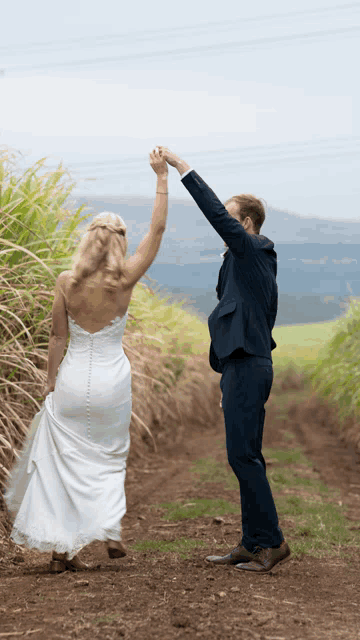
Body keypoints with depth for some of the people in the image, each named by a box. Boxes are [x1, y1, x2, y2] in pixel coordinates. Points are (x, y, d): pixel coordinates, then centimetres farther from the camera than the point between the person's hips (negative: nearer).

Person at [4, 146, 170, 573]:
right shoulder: (124, 280, -10)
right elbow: (157, 230, -5)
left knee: (63, 461, 8)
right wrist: (162, 177, -1)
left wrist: (50, 381, 10)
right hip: (112, 381, 0)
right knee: (109, 458, 20)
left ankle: (61, 548, 8)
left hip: (72, 381, 0)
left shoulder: (66, 282, -8)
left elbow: (58, 338, -2)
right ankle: (109, 529, 8)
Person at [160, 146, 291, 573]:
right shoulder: (258, 262, 21)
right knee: (246, 457, 10)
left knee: (243, 455, -9)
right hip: (246, 365, 10)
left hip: (247, 367, -10)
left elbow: (215, 212, -18)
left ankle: (271, 541, -5)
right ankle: (252, 543, 15)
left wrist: (181, 167, -12)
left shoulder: (251, 250, -6)